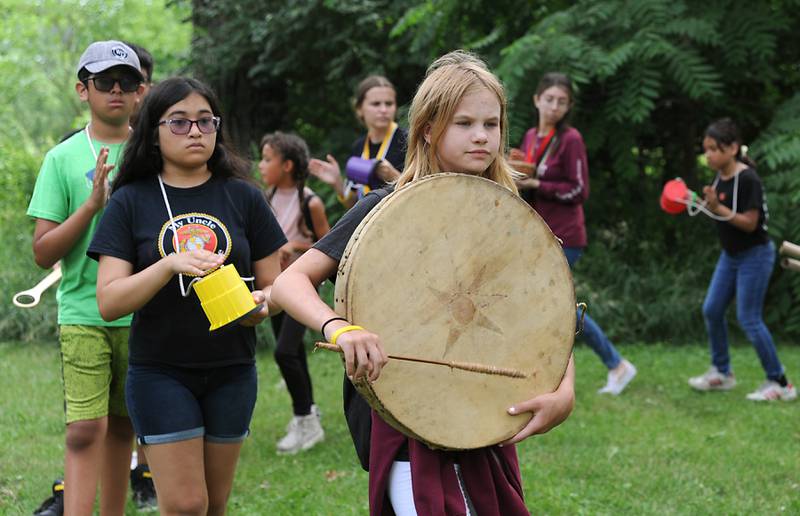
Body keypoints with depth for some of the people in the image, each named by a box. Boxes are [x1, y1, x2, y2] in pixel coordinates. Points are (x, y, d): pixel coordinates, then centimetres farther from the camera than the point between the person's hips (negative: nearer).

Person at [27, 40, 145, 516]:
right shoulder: (64, 159, 1)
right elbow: (43, 253, -3)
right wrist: (93, 204, -15)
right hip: (83, 313, -3)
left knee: (122, 425, 10)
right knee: (86, 428, -13)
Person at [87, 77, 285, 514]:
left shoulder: (243, 197, 2)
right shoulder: (131, 202, -3)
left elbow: (274, 285, 7)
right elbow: (109, 303, -10)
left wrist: (261, 304, -16)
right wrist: (171, 265, -25)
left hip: (232, 370, 3)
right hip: (160, 371, -2)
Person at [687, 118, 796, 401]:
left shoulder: (748, 179, -21)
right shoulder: (719, 178, 3)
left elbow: (750, 223, -23)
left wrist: (718, 208, -30)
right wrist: (707, 205, -7)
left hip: (754, 255, -9)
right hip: (730, 254, 9)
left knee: (749, 319, -8)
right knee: (712, 310, 10)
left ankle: (780, 383, 2)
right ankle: (721, 372, 25)